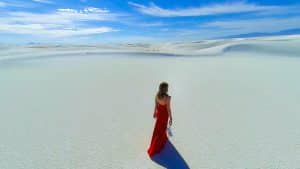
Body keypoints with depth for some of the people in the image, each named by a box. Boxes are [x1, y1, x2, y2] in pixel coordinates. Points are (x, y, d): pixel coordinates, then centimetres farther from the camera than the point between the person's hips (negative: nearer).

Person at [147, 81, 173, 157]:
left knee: (161, 127, 33)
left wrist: (155, 112, 13)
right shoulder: (167, 98, -35)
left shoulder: (157, 95, -17)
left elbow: (156, 105, -3)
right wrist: (170, 119, -9)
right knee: (159, 131, 12)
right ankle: (154, 149, 29)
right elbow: (168, 109, -24)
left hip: (159, 112, 6)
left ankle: (163, 139, 62)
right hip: (164, 114, -6)